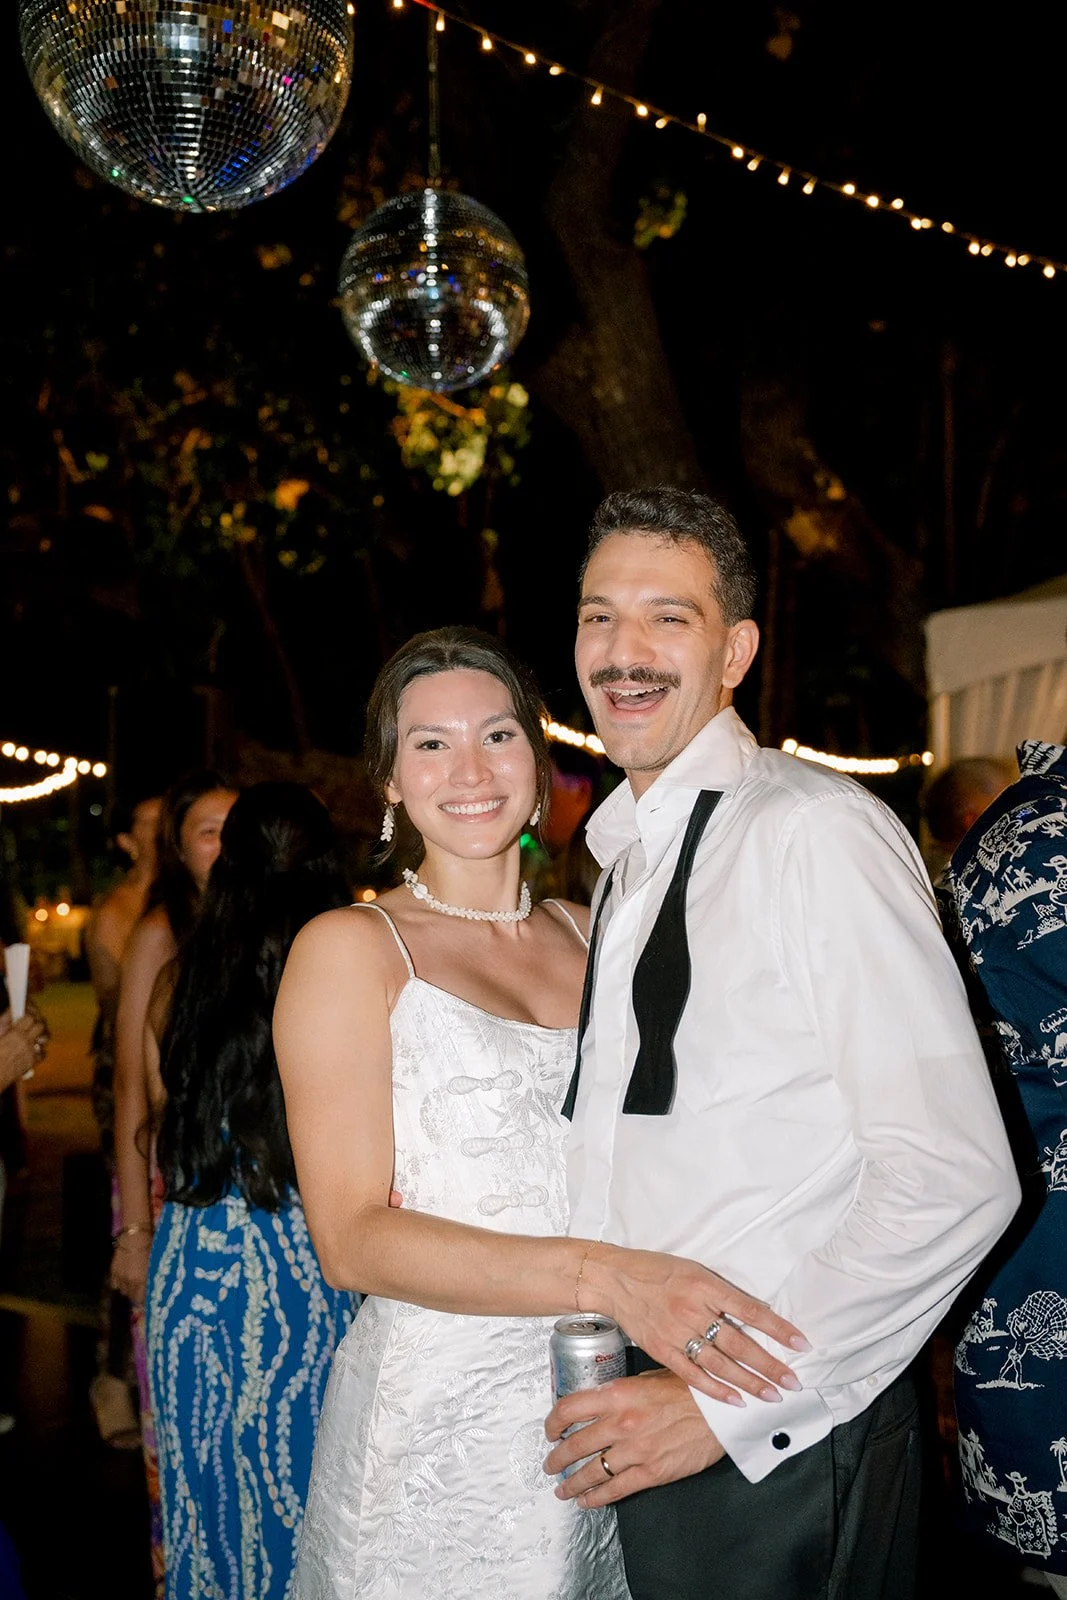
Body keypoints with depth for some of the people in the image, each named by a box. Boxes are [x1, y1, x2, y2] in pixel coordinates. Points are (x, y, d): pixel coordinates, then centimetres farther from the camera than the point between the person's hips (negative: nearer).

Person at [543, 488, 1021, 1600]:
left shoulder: (815, 831, -16)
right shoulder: (623, 858, 11)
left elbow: (956, 1182, -21)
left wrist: (723, 1407, -18)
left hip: (777, 1453, -7)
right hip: (642, 1418, 7)